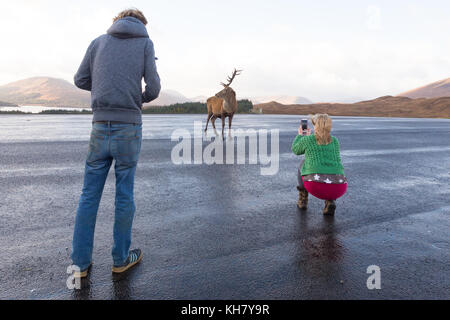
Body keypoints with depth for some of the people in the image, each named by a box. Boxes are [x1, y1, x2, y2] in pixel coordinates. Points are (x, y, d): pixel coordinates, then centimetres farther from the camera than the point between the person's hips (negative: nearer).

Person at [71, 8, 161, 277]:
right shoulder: (145, 43, 5)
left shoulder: (98, 42, 14)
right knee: (125, 194, 6)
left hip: (100, 126, 3)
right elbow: (154, 87, -3)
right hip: (129, 127, -2)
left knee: (90, 194, 9)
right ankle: (121, 258, 19)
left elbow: (81, 80, 14)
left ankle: (81, 262, 16)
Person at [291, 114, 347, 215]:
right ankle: (330, 200, 13)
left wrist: (300, 135, 49)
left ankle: (303, 199, 27)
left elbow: (296, 150, 31)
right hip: (338, 189, 2)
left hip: (316, 187, -2)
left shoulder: (307, 139, 9)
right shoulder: (335, 141, 20)